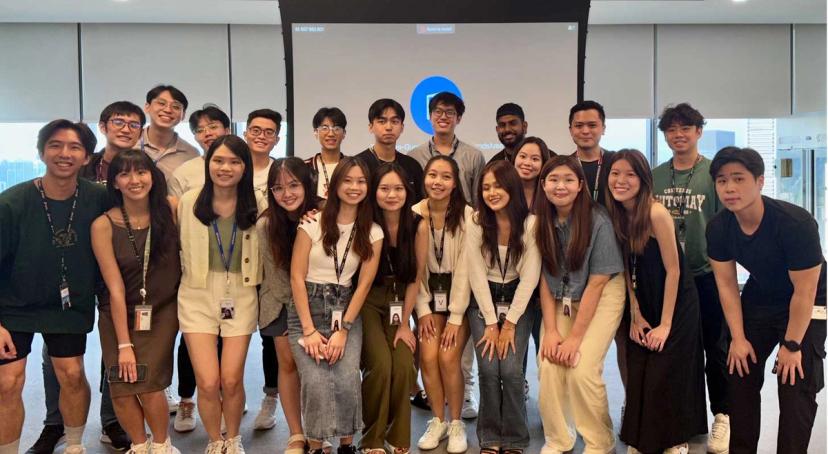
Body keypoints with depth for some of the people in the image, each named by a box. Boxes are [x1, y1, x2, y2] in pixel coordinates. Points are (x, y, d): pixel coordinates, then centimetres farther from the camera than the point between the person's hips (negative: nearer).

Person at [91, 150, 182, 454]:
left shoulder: (171, 209, -10)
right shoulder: (103, 226, -12)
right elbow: (115, 288, -12)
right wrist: (124, 344, -12)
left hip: (162, 311, 0)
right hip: (118, 314, 0)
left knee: (148, 385, -10)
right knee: (122, 388, -4)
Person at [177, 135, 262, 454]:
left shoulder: (255, 205, -4)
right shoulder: (189, 202, -4)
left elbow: (262, 251, 8)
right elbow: (183, 250, 6)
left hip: (241, 298, 0)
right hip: (198, 297, 0)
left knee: (231, 380, 3)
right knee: (207, 382, -3)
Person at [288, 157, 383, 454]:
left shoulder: (373, 233, 5)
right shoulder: (312, 222, -3)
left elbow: (363, 285, 1)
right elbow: (297, 277, -5)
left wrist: (343, 330, -8)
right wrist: (309, 330, -10)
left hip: (347, 311, 2)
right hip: (307, 309, -1)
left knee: (347, 381, -19)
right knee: (316, 382, -20)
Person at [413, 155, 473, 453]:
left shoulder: (467, 215, -15)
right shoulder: (414, 214, -6)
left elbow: (464, 269, -15)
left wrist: (455, 317, -16)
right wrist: (423, 310, -8)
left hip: (460, 295, -2)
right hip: (428, 295, 2)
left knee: (448, 357, -16)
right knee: (428, 356, -13)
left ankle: (456, 423, 6)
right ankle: (438, 421, 9)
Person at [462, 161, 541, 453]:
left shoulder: (531, 224, -12)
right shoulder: (476, 223, -9)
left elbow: (529, 277, -11)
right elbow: (477, 275, -8)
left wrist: (509, 324, -12)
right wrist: (491, 323, -10)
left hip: (517, 300, -1)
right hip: (483, 300, 1)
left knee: (511, 370, -14)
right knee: (488, 368, -12)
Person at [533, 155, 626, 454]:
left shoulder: (598, 222, -19)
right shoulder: (542, 222, -6)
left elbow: (596, 283, -17)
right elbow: (545, 278, -3)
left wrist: (575, 337, -16)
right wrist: (550, 330, -11)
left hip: (601, 297, -4)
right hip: (560, 301, 4)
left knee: (582, 370, -17)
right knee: (548, 367, -12)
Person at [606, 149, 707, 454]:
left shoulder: (656, 213, -21)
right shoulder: (616, 215, -1)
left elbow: (673, 270, -17)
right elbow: (628, 270, 4)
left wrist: (665, 324, -15)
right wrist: (636, 316, 0)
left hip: (676, 307, -6)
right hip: (644, 308, 6)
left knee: (665, 379, -2)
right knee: (638, 378, 10)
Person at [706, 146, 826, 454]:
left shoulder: (796, 223, -33)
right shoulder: (718, 228, -18)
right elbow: (726, 284, -7)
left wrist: (791, 344, -17)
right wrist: (738, 338, -6)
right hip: (758, 299, 5)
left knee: (796, 386, -10)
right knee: (740, 376, 6)